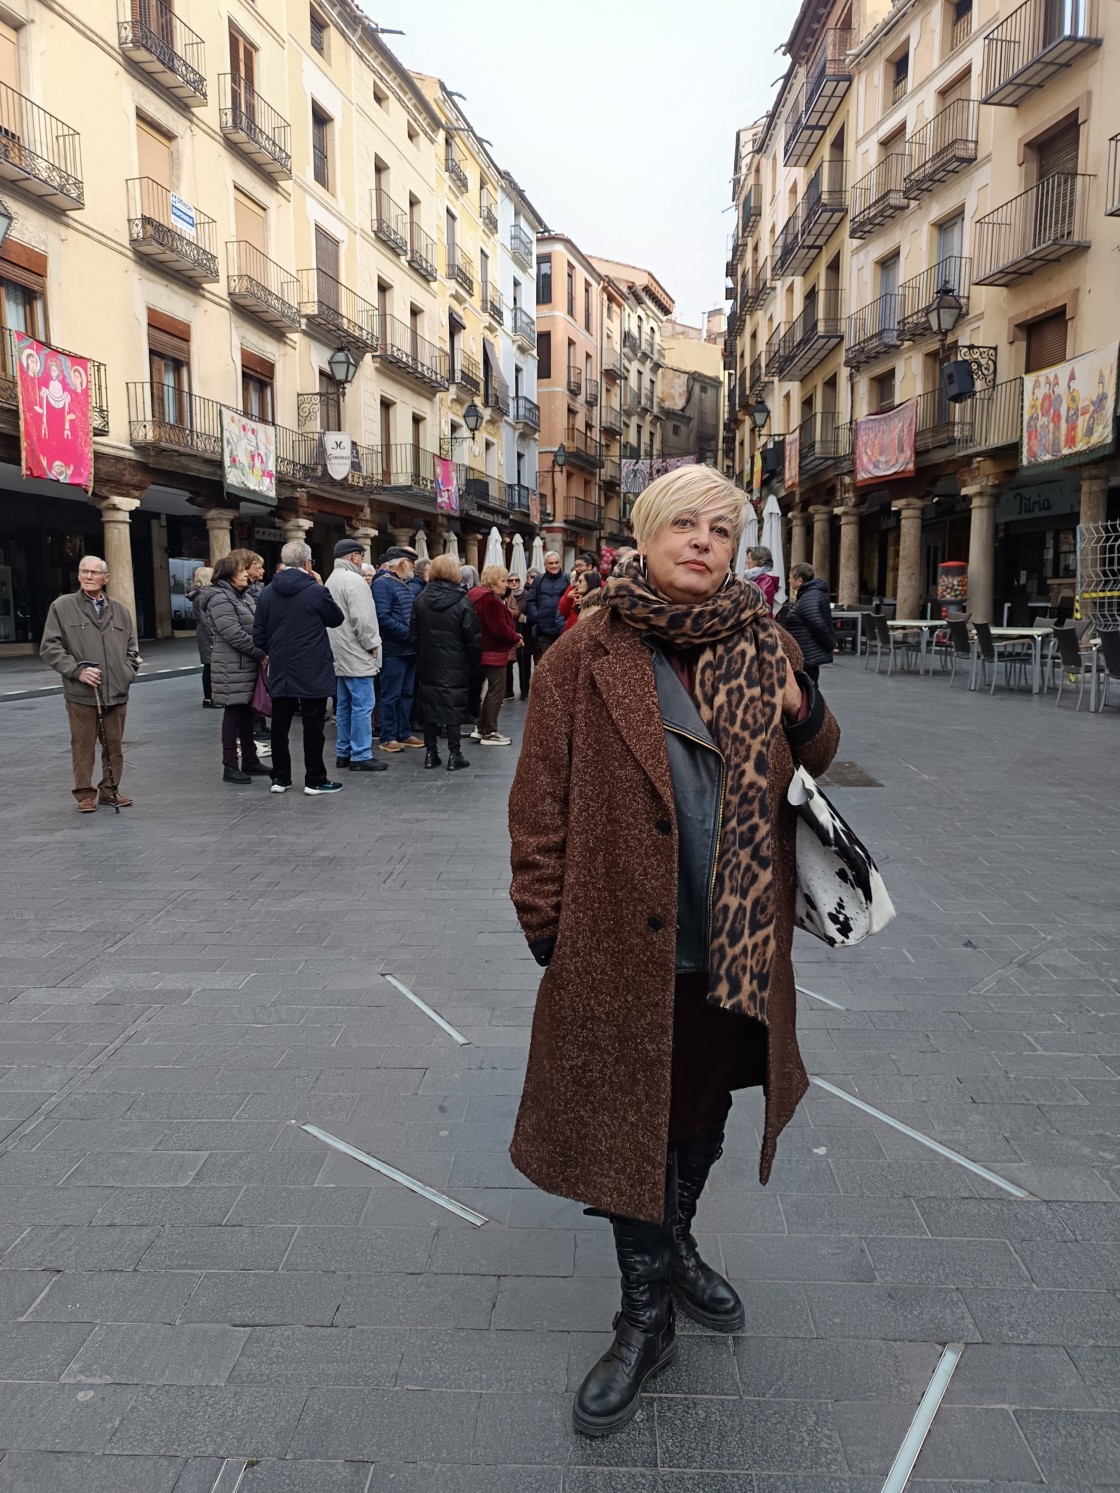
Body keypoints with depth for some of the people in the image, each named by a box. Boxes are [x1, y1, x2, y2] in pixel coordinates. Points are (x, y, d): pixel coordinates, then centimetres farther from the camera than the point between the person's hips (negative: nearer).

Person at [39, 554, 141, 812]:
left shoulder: (120, 610, 12)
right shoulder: (62, 607, 1)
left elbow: (131, 649, 18)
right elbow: (49, 648, -2)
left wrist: (127, 673, 2)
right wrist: (77, 670, -12)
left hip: (117, 693, 3)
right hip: (81, 693, -3)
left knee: (114, 745, 10)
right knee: (83, 746, 3)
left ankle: (110, 789, 23)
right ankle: (85, 794, 14)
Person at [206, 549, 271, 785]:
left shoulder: (246, 595, 16)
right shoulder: (220, 599, -12)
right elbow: (235, 635, -20)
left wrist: (264, 653, 2)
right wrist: (262, 654, -16)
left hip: (250, 665, 8)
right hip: (233, 668, -8)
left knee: (247, 714, 13)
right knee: (233, 714, -3)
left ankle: (250, 761, 22)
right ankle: (230, 766, 3)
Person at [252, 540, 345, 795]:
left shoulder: (268, 592, 2)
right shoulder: (315, 591, -12)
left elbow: (258, 635, 4)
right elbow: (337, 619, 3)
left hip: (280, 671, 5)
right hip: (312, 671, -5)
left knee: (280, 726, 11)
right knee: (312, 727, 2)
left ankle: (280, 778, 18)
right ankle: (315, 780, 7)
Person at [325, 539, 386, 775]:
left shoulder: (332, 579, 16)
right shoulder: (353, 580, -15)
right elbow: (362, 619, -21)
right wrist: (372, 645, -11)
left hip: (340, 655, 10)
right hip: (356, 654, -10)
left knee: (344, 705, 13)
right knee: (362, 705, -6)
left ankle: (344, 752, 18)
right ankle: (361, 756, -5)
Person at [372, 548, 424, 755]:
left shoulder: (403, 584, 17)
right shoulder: (382, 584, -13)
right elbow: (383, 617, -22)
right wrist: (409, 634, -21)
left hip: (409, 649, 9)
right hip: (393, 650, -9)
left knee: (406, 694, 13)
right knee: (391, 695, -3)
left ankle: (405, 733, 22)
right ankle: (388, 737, 3)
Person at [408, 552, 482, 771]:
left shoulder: (421, 600, 0)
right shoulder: (462, 602, -12)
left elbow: (413, 635, 5)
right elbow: (473, 638, -10)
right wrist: (475, 664, 1)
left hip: (428, 664, 4)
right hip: (455, 666, -4)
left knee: (429, 705, 11)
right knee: (454, 708, 1)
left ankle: (430, 752, 14)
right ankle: (454, 755, 3)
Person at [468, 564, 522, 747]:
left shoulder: (476, 593, 13)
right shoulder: (490, 599, -21)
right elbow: (500, 628, -24)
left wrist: (512, 636, 8)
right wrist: (516, 638, -7)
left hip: (484, 650, 11)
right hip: (494, 652, -11)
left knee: (492, 690, 18)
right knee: (497, 691, -2)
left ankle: (480, 729, 20)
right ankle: (489, 733, 3)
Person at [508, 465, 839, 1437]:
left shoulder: (768, 649, 3)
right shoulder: (585, 660, -8)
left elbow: (814, 763, 15)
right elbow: (541, 806, -6)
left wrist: (805, 713, -8)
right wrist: (548, 928, -7)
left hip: (740, 944, 4)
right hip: (626, 946, -4)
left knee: (705, 1110, 22)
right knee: (631, 1125, 10)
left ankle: (676, 1243, 50)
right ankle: (647, 1316, 32)